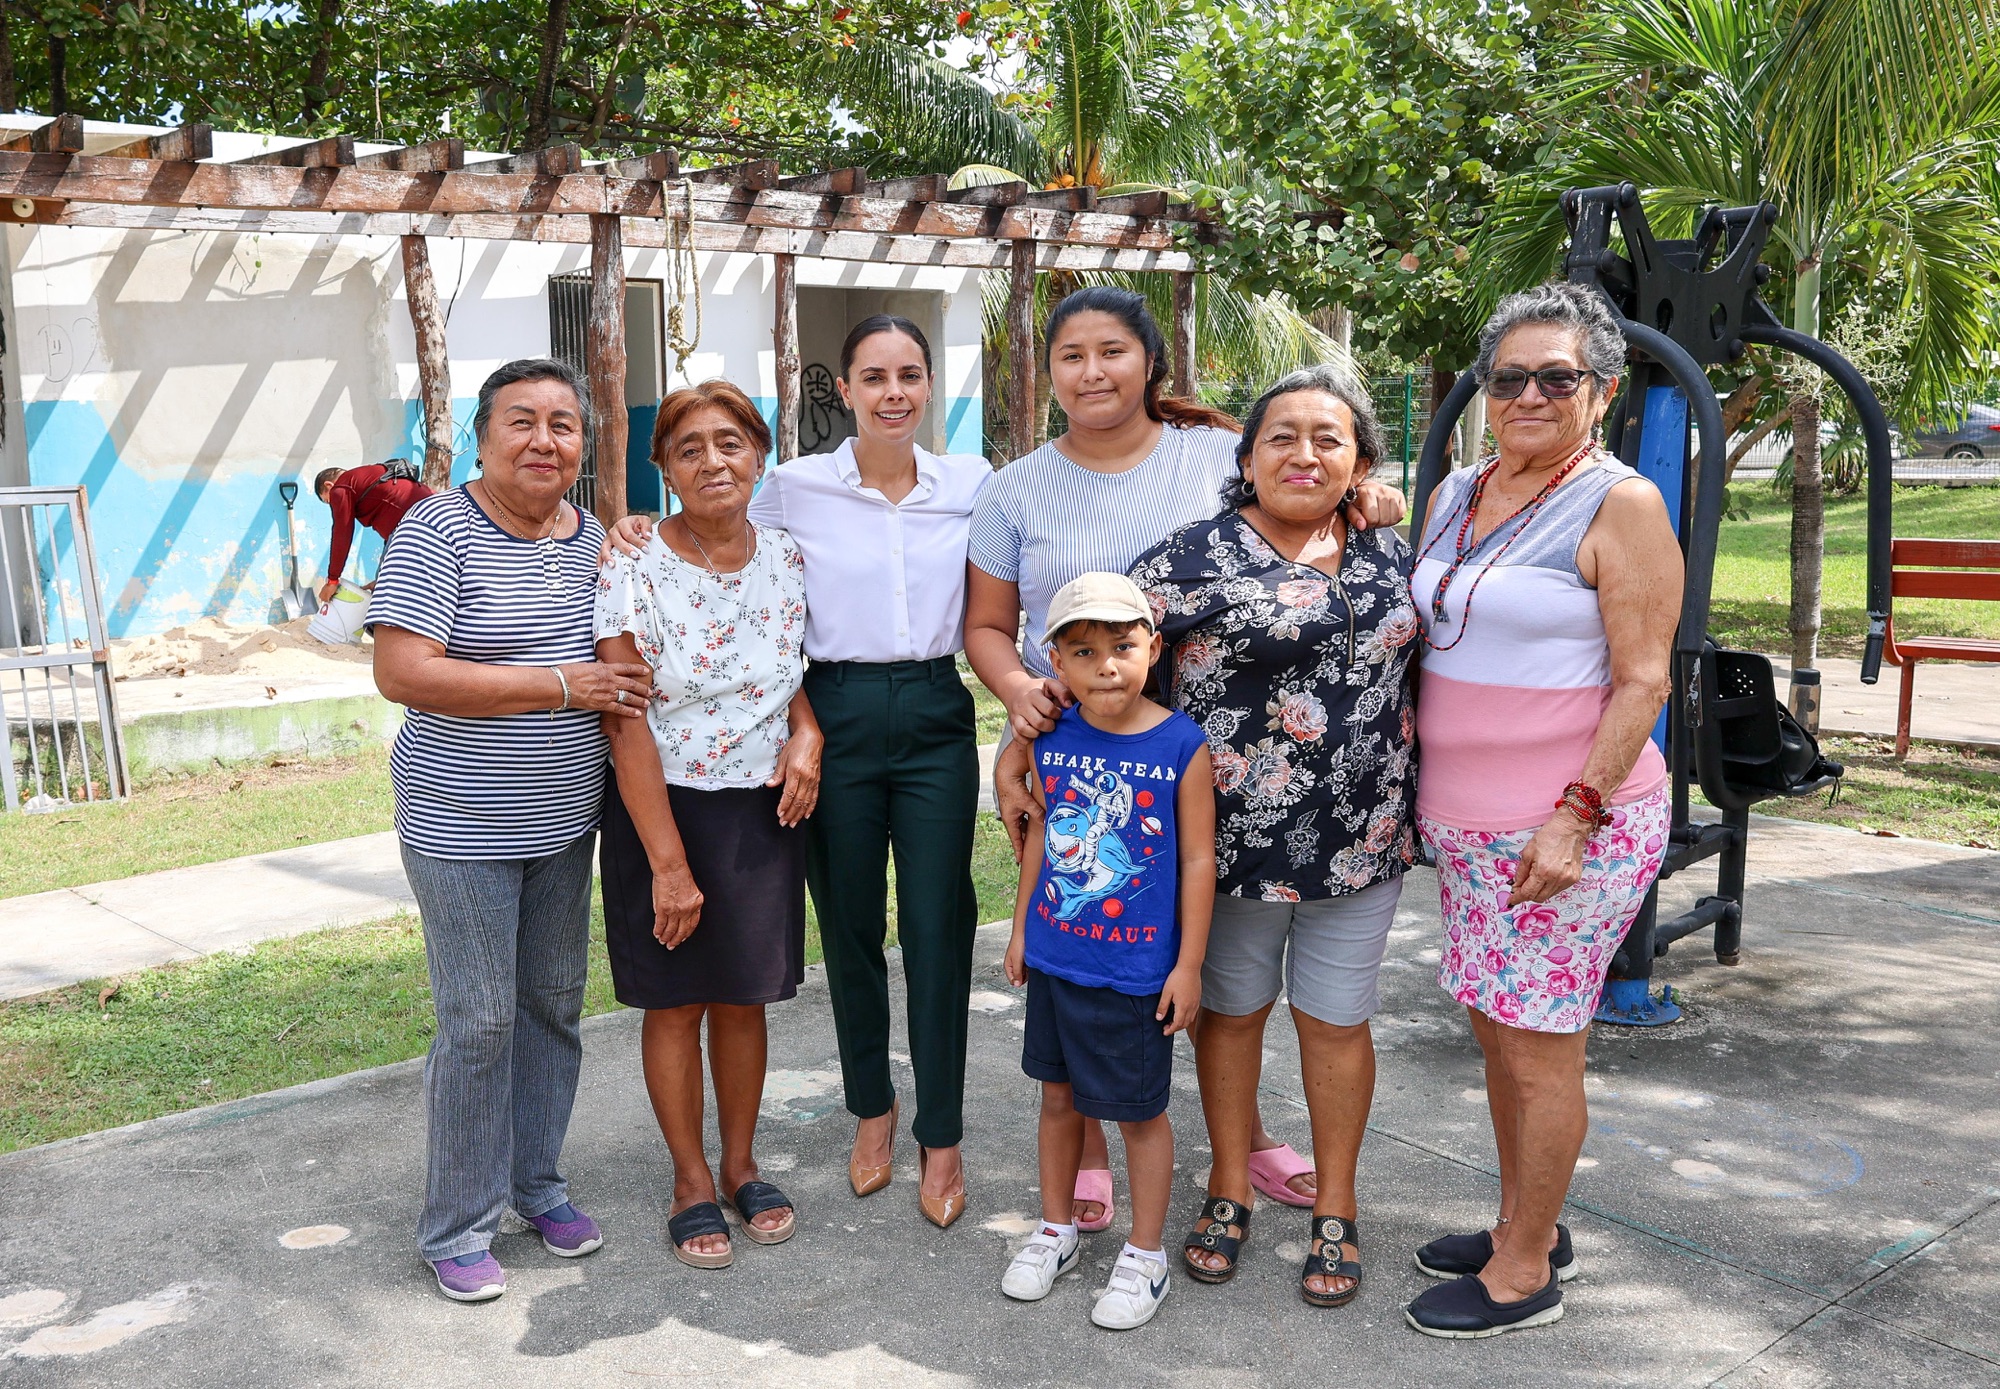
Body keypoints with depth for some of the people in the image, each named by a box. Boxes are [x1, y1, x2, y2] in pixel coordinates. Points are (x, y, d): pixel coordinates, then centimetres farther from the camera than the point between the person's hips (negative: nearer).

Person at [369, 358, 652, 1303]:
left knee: (554, 1005, 15)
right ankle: (457, 1227, 16)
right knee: (479, 1022, -1)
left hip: (565, 822, 6)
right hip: (462, 828, -6)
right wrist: (563, 687, -22)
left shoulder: (595, 539, 7)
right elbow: (401, 673, -21)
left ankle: (536, 1183, 32)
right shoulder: (438, 530, -13)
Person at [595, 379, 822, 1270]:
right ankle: (691, 1184, 26)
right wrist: (669, 862, -17)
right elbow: (626, 726, -16)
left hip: (763, 810, 3)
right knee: (676, 1002, 8)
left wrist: (806, 735, -8)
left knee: (744, 995, 14)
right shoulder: (636, 571, -15)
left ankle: (741, 1166, 32)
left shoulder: (786, 559, -1)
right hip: (666, 809, -3)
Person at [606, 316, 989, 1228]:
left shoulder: (971, 484, 3)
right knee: (850, 929, 11)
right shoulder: (795, 487, -1)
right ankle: (871, 1107, 33)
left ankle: (941, 1137, 17)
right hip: (836, 717, 0)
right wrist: (642, 536, -4)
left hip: (936, 719, 0)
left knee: (937, 930, 2)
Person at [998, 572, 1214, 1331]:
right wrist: (1021, 928, 14)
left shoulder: (1181, 745, -14)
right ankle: (1057, 1229, 38)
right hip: (1054, 958, 4)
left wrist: (1189, 964, -7)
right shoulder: (1050, 739, -3)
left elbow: (1198, 861, -9)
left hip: (1137, 971, -4)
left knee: (1139, 1112, 9)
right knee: (1059, 1095, 18)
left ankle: (1145, 1257, 27)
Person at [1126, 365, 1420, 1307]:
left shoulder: (1389, 556, 6)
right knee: (1231, 1011, 13)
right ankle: (1230, 1191, 32)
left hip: (1359, 838, 3)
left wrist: (1406, 802, 13)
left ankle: (1334, 1209, 29)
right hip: (1235, 834, -3)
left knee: (1336, 1020, 13)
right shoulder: (1194, 558, -9)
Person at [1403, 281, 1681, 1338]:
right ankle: (1527, 1228, 32)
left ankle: (1523, 1276, 16)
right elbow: (1421, 637, 20)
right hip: (1463, 820, 7)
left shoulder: (1620, 505, -10)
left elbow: (1641, 680, -13)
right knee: (1496, 1030, 16)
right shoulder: (1454, 496, 10)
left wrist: (1576, 816, -18)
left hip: (1571, 827, -7)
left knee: (1539, 1047, 2)